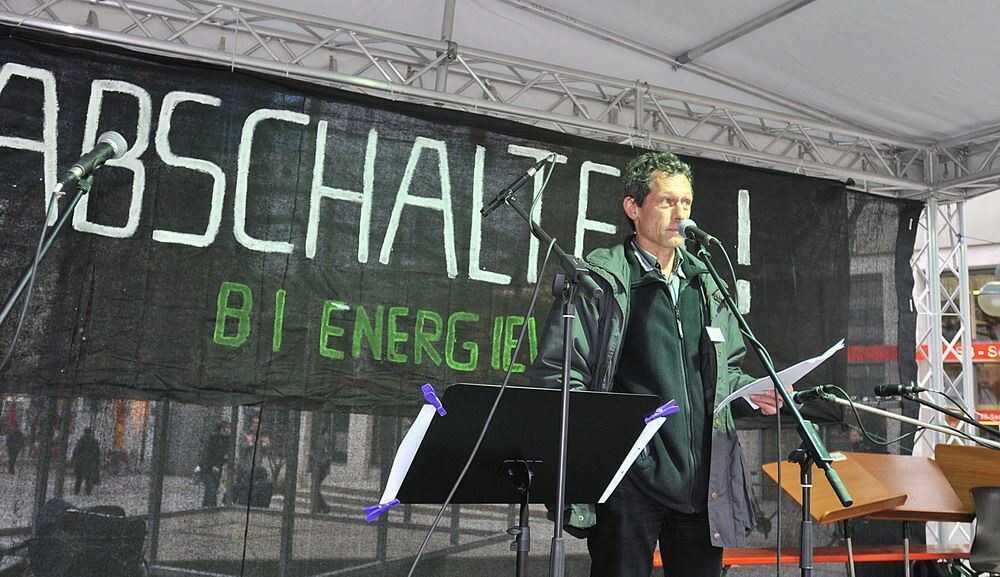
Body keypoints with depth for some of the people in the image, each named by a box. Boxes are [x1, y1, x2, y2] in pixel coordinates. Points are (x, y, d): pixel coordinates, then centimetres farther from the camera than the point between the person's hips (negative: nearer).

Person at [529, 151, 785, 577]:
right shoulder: (602, 281, -2)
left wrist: (751, 394, 6)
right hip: (631, 477, -5)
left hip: (702, 479, 6)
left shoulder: (708, 286, 16)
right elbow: (555, 374, -5)